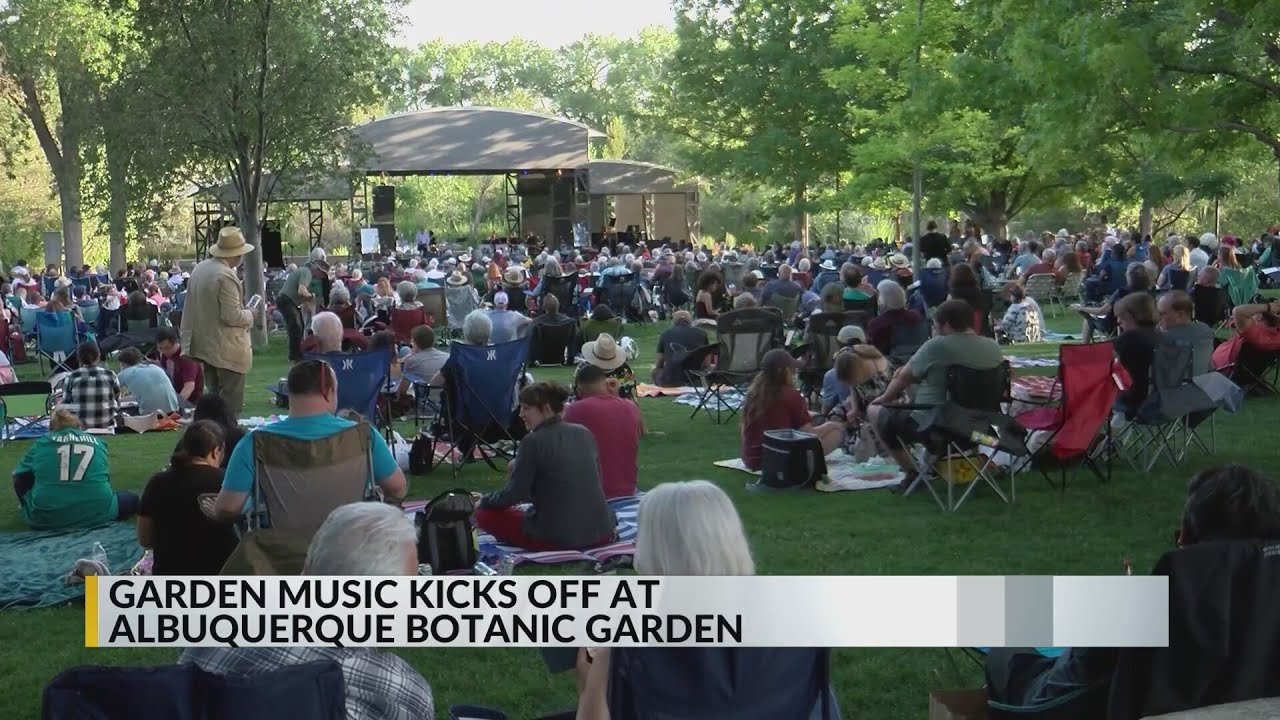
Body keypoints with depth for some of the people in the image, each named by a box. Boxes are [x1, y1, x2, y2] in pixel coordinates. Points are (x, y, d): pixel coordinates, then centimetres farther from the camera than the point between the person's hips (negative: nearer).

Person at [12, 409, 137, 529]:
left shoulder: (41, 443, 11)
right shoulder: (96, 442, 15)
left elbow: (19, 476, 20)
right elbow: (104, 477, 27)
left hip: (46, 517, 1)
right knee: (131, 499, 25)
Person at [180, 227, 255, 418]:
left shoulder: (199, 268, 8)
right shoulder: (226, 277, -20)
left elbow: (192, 307, 16)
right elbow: (231, 316, -21)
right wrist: (249, 314, -2)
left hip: (203, 345, 9)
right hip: (227, 351, -9)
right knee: (231, 405, -5)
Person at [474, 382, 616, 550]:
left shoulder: (533, 441, -13)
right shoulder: (584, 433, 5)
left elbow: (513, 494, -9)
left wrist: (483, 501, 8)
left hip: (558, 538, -6)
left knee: (485, 514, 8)